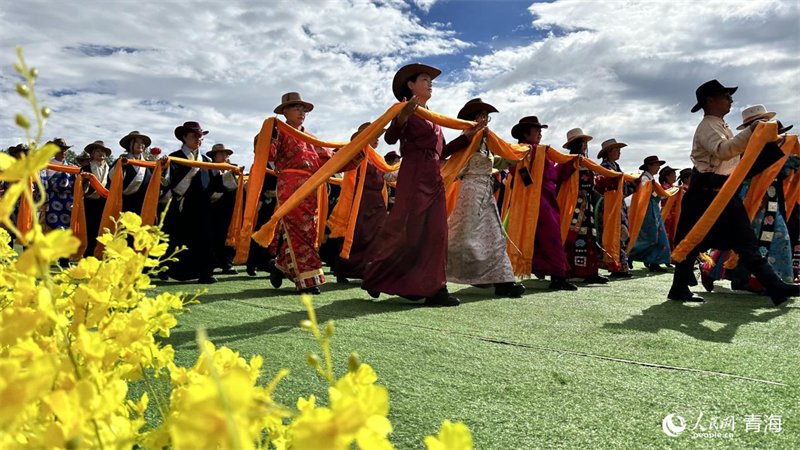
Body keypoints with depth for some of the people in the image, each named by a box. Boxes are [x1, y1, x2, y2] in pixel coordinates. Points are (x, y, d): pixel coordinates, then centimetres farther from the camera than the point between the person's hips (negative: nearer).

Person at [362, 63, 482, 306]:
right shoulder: (407, 111, -1)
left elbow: (442, 151, 20)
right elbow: (390, 138, -18)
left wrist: (468, 135, 18)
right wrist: (401, 117, -36)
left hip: (434, 181, 8)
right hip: (413, 178, -8)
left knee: (435, 233, 2)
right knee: (407, 232, -6)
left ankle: (434, 288, 5)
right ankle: (376, 277, 11)